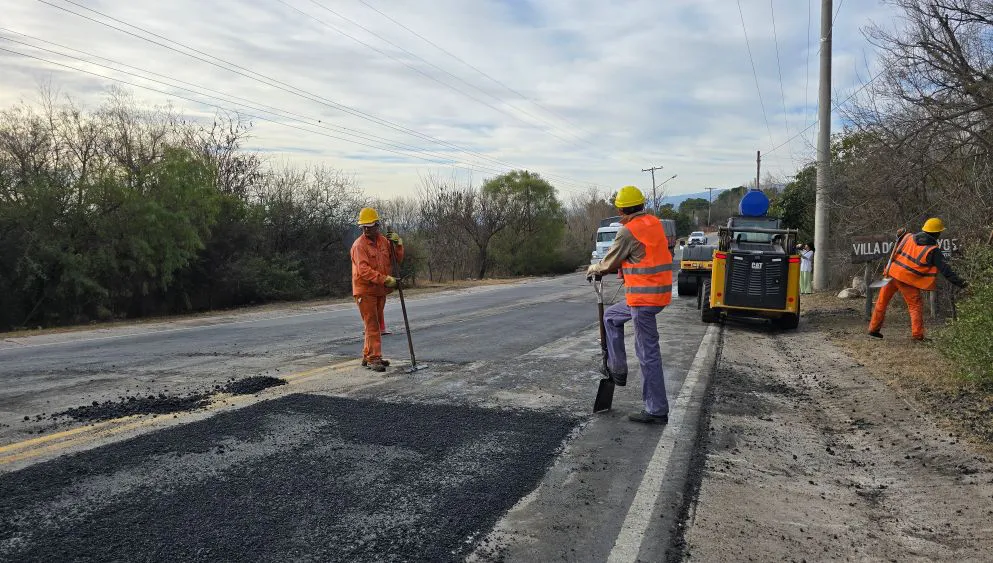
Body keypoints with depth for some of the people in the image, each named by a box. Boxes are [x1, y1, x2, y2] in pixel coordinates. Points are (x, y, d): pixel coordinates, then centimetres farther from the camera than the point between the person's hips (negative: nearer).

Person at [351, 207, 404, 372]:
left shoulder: (384, 241, 6)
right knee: (372, 325, -8)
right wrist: (385, 279, -30)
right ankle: (374, 358, -4)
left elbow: (398, 259, 9)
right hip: (365, 291, -7)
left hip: (380, 290, 7)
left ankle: (368, 356, 26)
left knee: (376, 324, 14)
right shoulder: (359, 245, -14)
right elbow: (363, 270, -24)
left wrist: (398, 244, -9)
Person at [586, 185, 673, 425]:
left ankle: (657, 411, 6)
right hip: (660, 292, 9)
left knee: (648, 353, -2)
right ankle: (617, 369, 28)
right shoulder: (655, 222, 11)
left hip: (644, 298, -9)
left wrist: (594, 269, 16)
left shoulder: (629, 231, -15)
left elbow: (610, 263, -5)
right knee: (611, 316, 25)